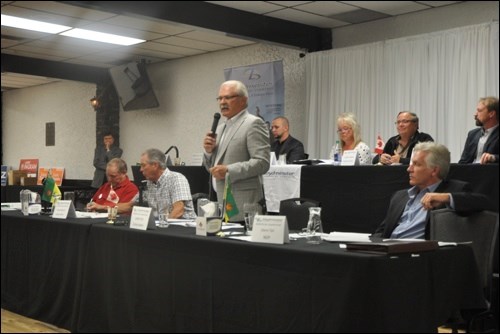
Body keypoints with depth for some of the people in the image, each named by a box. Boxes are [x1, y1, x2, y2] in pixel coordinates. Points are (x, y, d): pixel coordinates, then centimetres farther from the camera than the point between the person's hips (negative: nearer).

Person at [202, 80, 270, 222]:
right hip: (219, 203, 7)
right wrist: (209, 151, 3)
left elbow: (262, 163, -16)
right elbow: (211, 167, 23)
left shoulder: (253, 124, -6)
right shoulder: (220, 128, 19)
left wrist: (228, 171, -22)